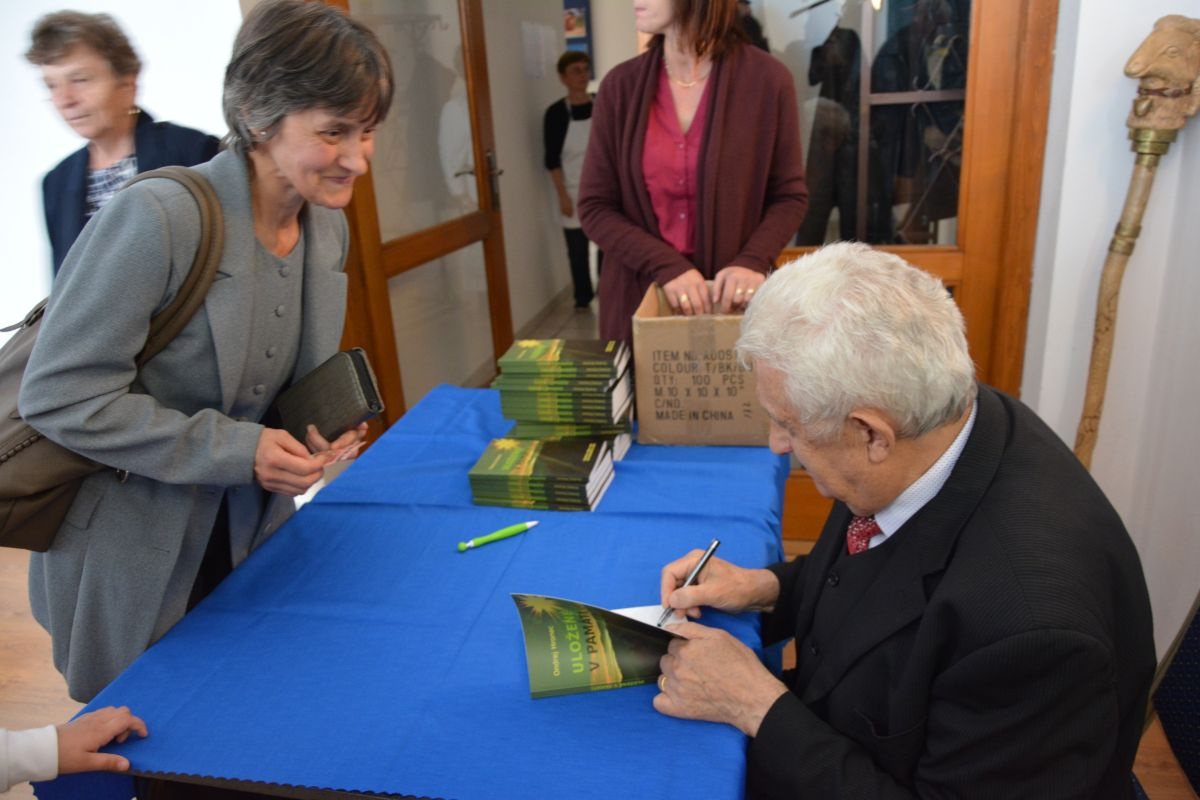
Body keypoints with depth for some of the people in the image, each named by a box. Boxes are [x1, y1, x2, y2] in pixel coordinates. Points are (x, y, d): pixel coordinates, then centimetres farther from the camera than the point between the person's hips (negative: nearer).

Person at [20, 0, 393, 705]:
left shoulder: (329, 229, -2)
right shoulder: (159, 218, -26)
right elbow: (59, 395, -23)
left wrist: (323, 424, -9)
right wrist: (237, 450, -25)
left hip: (250, 537, 6)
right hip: (130, 561, -5)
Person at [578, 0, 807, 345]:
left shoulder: (767, 79, -7)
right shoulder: (621, 85, -2)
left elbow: (789, 197, 1)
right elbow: (594, 207, -2)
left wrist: (753, 261, -18)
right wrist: (665, 265, -16)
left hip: (731, 297, -1)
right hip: (639, 298, 2)